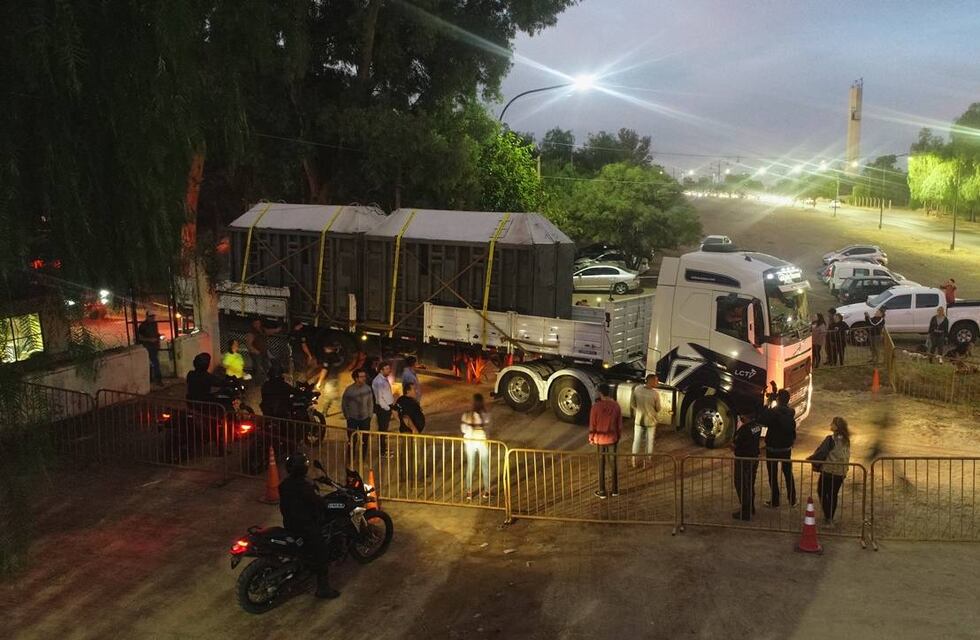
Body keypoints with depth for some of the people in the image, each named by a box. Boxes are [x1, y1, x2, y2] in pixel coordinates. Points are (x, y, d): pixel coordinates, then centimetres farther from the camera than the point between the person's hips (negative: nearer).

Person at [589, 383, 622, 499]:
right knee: (614, 464, 14)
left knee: (601, 466, 8)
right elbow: (619, 424, 0)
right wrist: (618, 436, 15)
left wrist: (591, 438, 5)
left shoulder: (596, 406, -17)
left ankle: (602, 492, 15)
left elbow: (592, 425, -10)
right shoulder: (616, 405, -8)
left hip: (600, 439, -2)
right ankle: (615, 490, 22)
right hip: (612, 438, 2)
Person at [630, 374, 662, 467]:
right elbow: (658, 409, -9)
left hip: (639, 420, 2)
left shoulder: (637, 390, -13)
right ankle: (647, 461, 25)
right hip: (650, 421, -2)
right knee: (649, 442, 16)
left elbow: (632, 404, -3)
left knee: (637, 440, 19)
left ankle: (634, 460, 28)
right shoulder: (655, 393, -21)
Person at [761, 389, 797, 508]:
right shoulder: (791, 412, -4)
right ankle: (792, 500, 21)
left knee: (773, 475, 7)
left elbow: (762, 421, -22)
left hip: (772, 448, -5)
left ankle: (775, 501, 13)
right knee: (788, 473, 16)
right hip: (787, 448, 5)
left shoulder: (772, 412, -22)